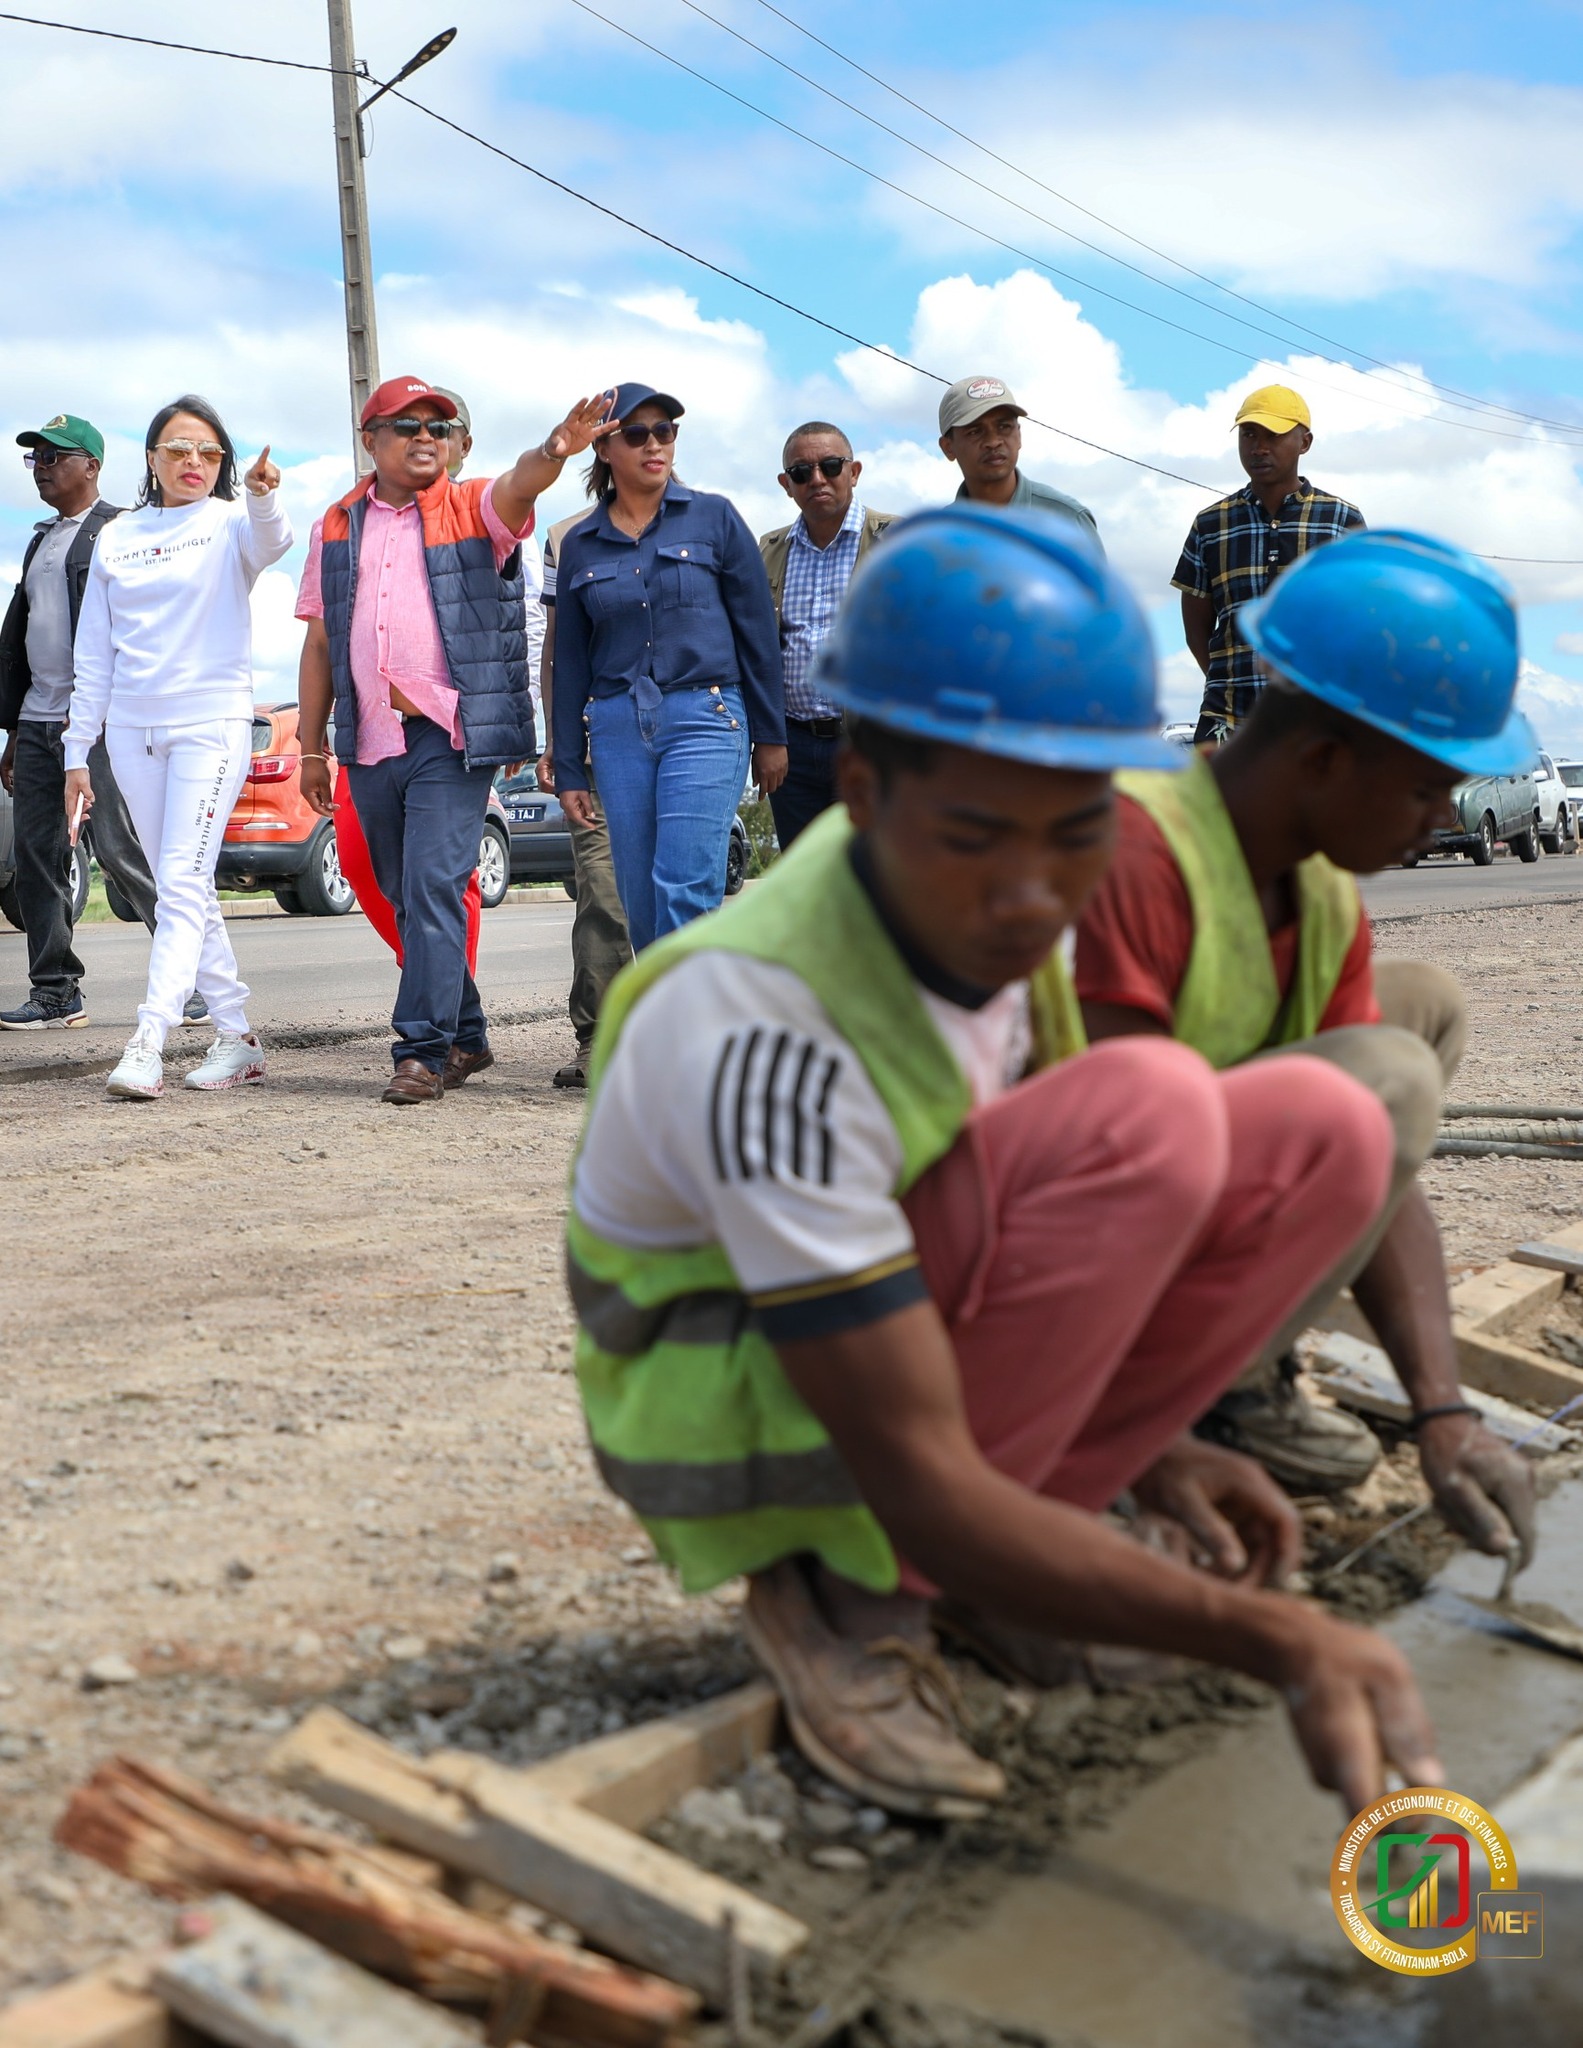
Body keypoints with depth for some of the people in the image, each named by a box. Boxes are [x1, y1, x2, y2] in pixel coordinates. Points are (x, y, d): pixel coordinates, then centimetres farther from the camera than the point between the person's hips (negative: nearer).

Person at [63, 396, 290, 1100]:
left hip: (212, 724, -5)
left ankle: (147, 1043, -19)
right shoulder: (116, 539, 12)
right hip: (131, 730, 5)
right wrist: (76, 753, 11)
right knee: (182, 889, 7)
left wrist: (263, 495, -47)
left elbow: (269, 541, -25)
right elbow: (94, 654, 14)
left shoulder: (227, 524, 1)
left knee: (183, 883, -14)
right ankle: (237, 1037, 15)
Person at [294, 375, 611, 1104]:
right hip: (369, 743, 5)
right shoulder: (337, 528, 14)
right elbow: (319, 644, 16)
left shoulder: (472, 509, 4)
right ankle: (466, 1036, 24)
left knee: (434, 889, -13)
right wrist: (311, 747, 12)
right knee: (405, 898, 11)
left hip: (452, 738, -4)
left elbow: (518, 486, -20)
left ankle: (423, 1049, -9)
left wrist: (553, 452, -43)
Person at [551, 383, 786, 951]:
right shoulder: (580, 544, 11)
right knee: (640, 905, 4)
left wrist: (770, 734, 2)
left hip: (704, 718, -3)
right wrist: (568, 771, 11)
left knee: (684, 892, -15)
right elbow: (570, 662, 14)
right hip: (616, 728, 3)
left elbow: (757, 629, 5)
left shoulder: (713, 517, 4)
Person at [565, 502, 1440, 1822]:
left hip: (917, 1354, 8)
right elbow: (916, 1481, -32)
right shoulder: (767, 1030, -33)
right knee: (1149, 1114, -29)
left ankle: (976, 1564, -2)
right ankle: (850, 1590, -15)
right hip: (737, 1434, -8)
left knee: (1322, 1129, -8)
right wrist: (1273, 1642, -37)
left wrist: (1148, 1444, 3)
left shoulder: (983, 905, -8)